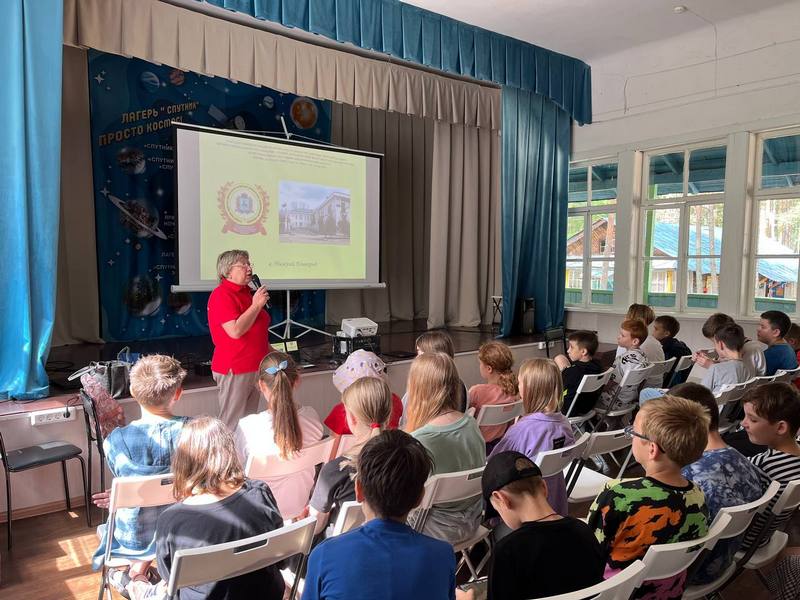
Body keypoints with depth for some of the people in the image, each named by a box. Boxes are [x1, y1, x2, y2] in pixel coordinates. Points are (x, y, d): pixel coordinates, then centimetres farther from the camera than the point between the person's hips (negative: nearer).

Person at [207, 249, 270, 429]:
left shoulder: (246, 293, 14)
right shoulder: (221, 295, -13)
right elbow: (235, 331, -25)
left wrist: (271, 351, 22)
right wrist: (256, 305, -19)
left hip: (254, 366, 9)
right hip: (234, 370, -9)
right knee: (231, 425, -3)